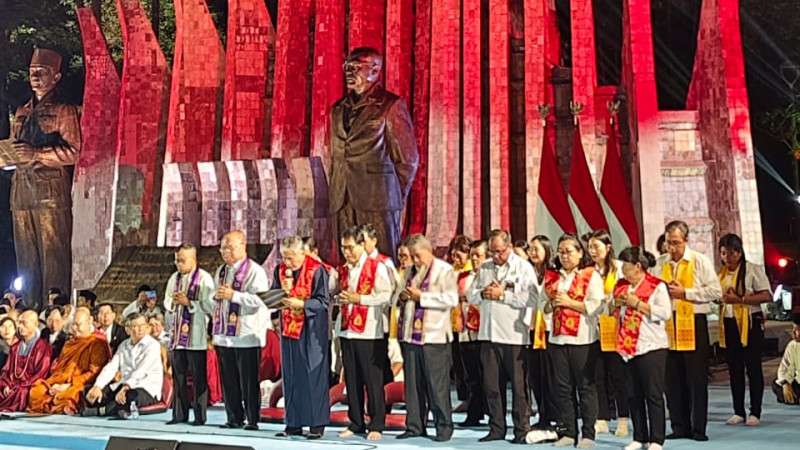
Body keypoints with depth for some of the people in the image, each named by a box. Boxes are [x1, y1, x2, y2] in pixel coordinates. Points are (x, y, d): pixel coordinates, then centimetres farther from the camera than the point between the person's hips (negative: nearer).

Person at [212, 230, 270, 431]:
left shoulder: (255, 271, -6)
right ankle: (234, 418, 20)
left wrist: (233, 295, -20)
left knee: (248, 381, -1)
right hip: (224, 335, 7)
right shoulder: (221, 271, 17)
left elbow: (260, 299, -18)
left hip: (247, 336, -7)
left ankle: (253, 420, 9)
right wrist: (216, 296, 5)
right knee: (228, 380, 9)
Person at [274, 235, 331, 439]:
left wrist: (301, 304, -24)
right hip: (288, 329, 5)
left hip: (311, 330, -5)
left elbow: (323, 301, -11)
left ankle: (317, 423, 7)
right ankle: (293, 423, 16)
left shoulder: (317, 270, -10)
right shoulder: (280, 270, 6)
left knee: (313, 375, -1)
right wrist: (283, 290, -12)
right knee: (290, 376, 8)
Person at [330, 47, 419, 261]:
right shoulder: (338, 108, 18)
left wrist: (396, 196, 1)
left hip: (377, 201, -5)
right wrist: (336, 194, 16)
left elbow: (408, 158, 0)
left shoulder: (391, 105, 0)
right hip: (343, 201, 5)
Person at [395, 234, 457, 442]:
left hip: (434, 336, -6)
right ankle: (415, 425, 17)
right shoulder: (409, 272, 19)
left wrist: (421, 296, -14)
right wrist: (402, 296, -1)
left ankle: (444, 426, 9)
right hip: (410, 335, 6)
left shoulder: (445, 270, -2)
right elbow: (396, 297, 23)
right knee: (412, 383, 9)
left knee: (437, 384, -2)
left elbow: (452, 299, -15)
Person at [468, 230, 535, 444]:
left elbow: (530, 299, -14)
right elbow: (471, 296, 14)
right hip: (488, 334, 5)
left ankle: (522, 430, 12)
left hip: (514, 335, -5)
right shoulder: (484, 268, 14)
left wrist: (502, 294, -13)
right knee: (491, 385, 9)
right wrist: (483, 293, -7)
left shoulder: (524, 267, -2)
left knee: (519, 386, 3)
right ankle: (496, 428, 19)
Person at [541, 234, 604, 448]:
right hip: (557, 338, 5)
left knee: (586, 387, 1)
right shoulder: (551, 276, 14)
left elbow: (596, 305, -11)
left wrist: (569, 302, -14)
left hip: (583, 339, -4)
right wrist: (552, 303, -7)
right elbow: (542, 305, 13)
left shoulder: (591, 275, -1)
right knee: (562, 387, 7)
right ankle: (569, 432, 16)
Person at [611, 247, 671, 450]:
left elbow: (665, 313, -17)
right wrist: (616, 303, -3)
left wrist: (638, 304, -17)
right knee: (634, 395, 11)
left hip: (651, 347, -6)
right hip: (627, 347, 6)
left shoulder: (657, 286, -6)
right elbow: (610, 309, 18)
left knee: (653, 395, 0)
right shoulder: (620, 285, 13)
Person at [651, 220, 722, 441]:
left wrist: (684, 293, -14)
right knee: (672, 379, 8)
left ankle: (698, 428, 12)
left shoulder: (700, 261, -1)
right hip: (667, 324, 4)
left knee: (697, 379, 2)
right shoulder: (660, 263, 9)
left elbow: (715, 291, -8)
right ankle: (679, 427, 19)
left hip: (693, 324, -4)